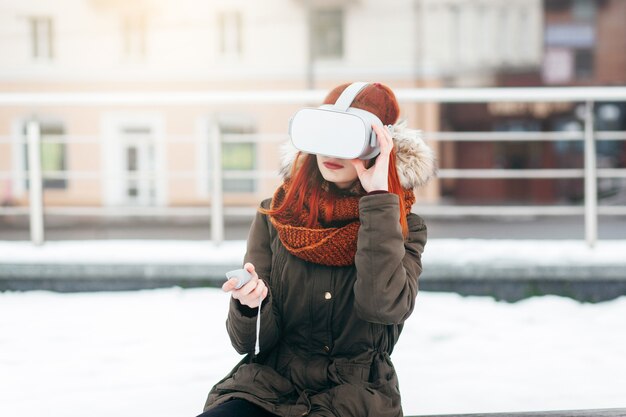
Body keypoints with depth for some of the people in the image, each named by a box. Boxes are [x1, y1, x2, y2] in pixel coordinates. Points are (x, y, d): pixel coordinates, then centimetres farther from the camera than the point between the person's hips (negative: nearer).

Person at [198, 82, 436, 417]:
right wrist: (247, 304, -22)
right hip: (269, 387, 1)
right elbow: (249, 343, 1)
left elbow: (384, 307, -19)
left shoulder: (403, 226, 2)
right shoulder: (275, 215, 5)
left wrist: (378, 197, -16)